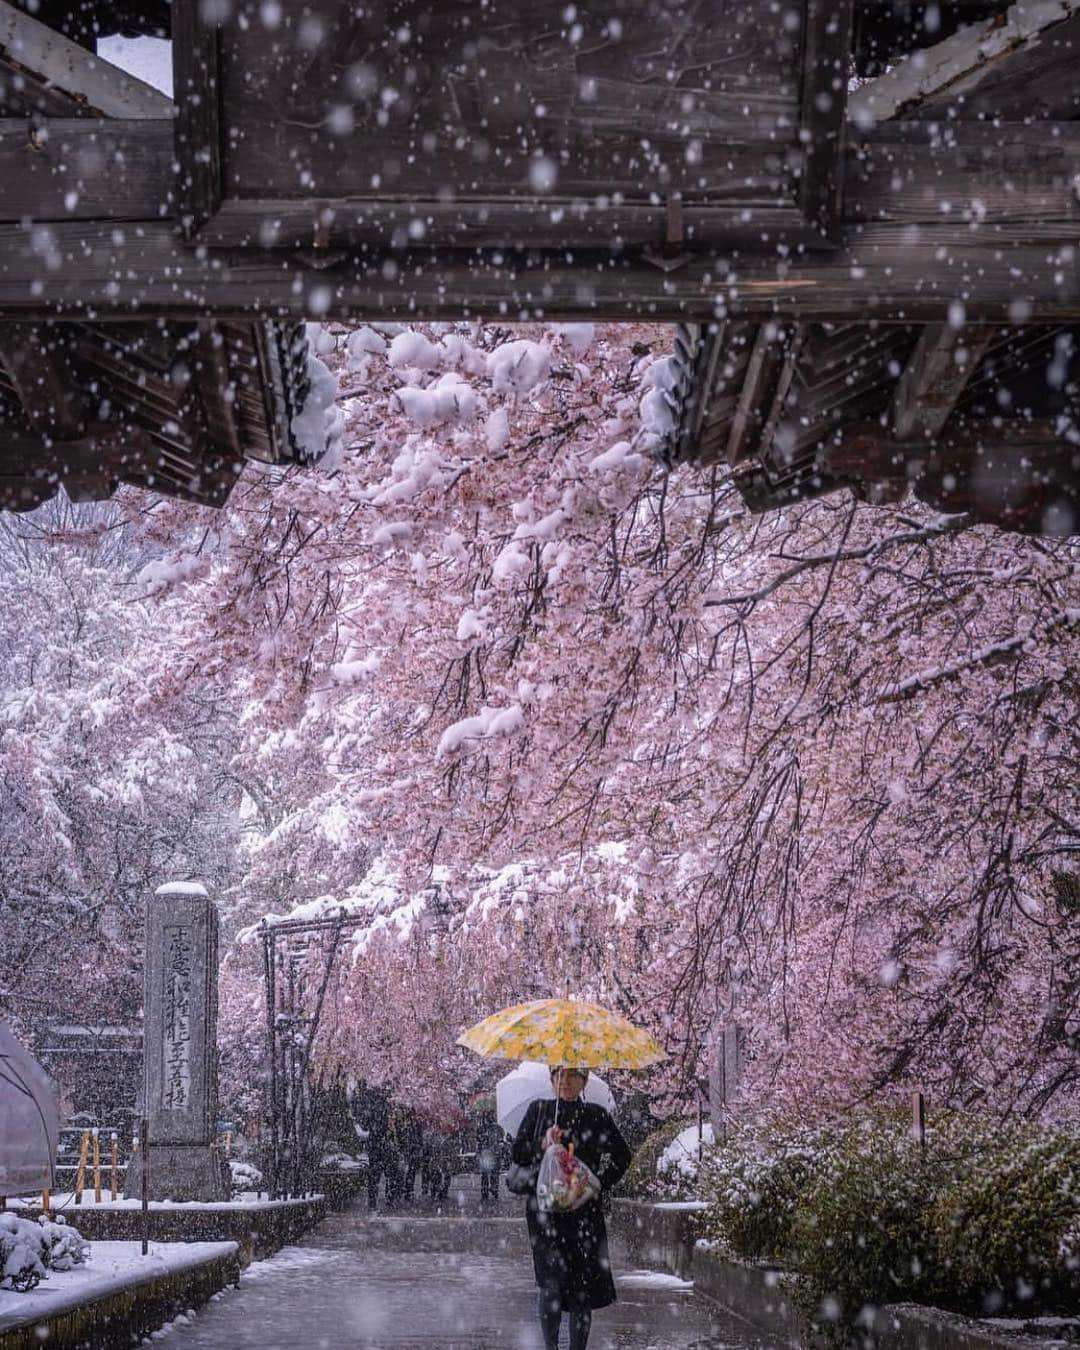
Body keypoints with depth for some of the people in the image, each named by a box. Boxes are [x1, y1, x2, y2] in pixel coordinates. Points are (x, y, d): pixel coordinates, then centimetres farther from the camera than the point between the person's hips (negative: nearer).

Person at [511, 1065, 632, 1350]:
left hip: (584, 1209, 1)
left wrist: (601, 1183, 1)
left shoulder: (595, 1115, 7)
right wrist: (543, 1145, -13)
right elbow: (518, 1154, 5)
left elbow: (621, 1155, 13)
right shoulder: (538, 1109, 8)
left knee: (583, 1284, -2)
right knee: (552, 1281, -11)